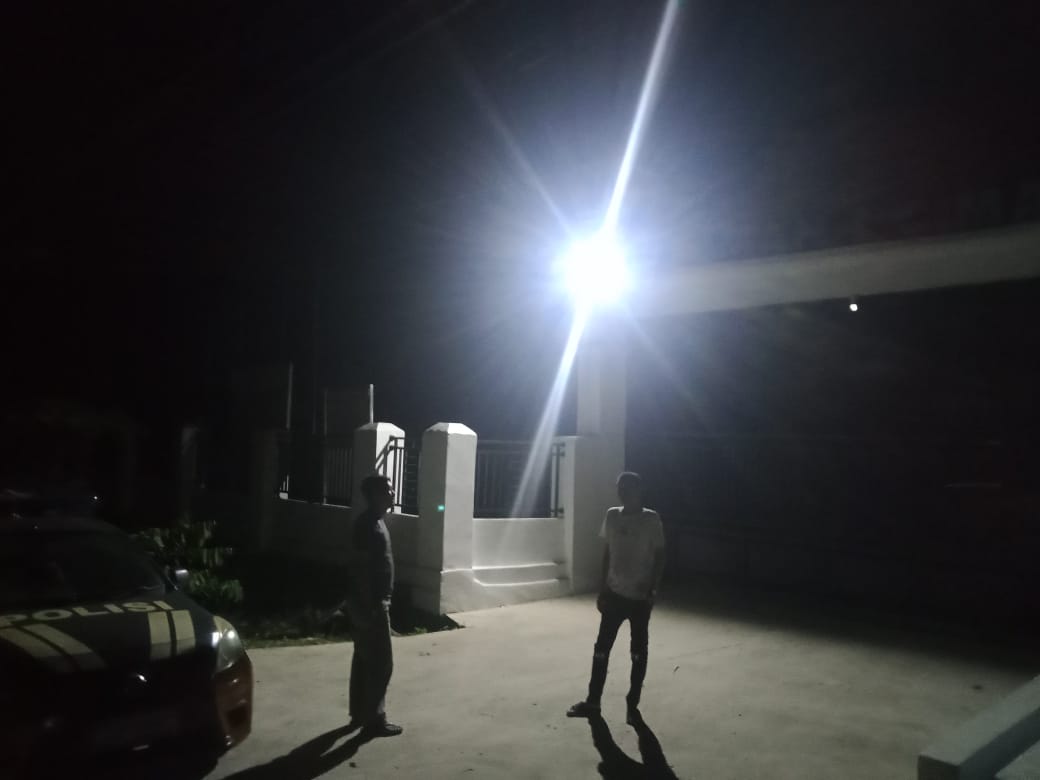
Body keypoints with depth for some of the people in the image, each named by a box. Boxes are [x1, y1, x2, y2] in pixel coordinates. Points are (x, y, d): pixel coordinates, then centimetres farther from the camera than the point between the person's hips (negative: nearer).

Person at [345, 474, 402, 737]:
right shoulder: (368, 524, -19)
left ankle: (360, 714, 26)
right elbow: (362, 568, -22)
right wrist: (372, 607, -22)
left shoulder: (374, 521, 12)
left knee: (363, 659, 16)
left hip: (370, 602, 10)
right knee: (381, 663, -3)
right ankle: (374, 720, 6)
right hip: (371, 603, -10)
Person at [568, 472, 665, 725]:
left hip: (640, 597, -4)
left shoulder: (651, 519, -10)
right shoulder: (612, 515, 3)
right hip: (614, 593, 4)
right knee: (601, 648, 7)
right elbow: (608, 553, 10)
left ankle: (633, 705, 21)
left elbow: (659, 557, -7)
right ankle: (592, 702, 18)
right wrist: (602, 589, 10)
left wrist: (651, 591, -14)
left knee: (638, 652, 7)